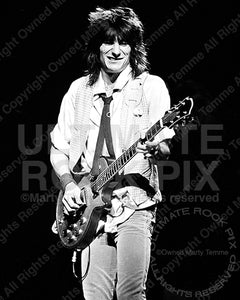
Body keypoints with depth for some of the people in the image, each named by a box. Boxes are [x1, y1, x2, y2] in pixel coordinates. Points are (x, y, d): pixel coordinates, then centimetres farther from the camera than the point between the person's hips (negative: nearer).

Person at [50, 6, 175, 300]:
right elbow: (58, 149, 16)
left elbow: (166, 148, -7)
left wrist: (155, 148, -30)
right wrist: (69, 184, -1)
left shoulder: (151, 86, 1)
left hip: (134, 202, -3)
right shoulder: (79, 90, 12)